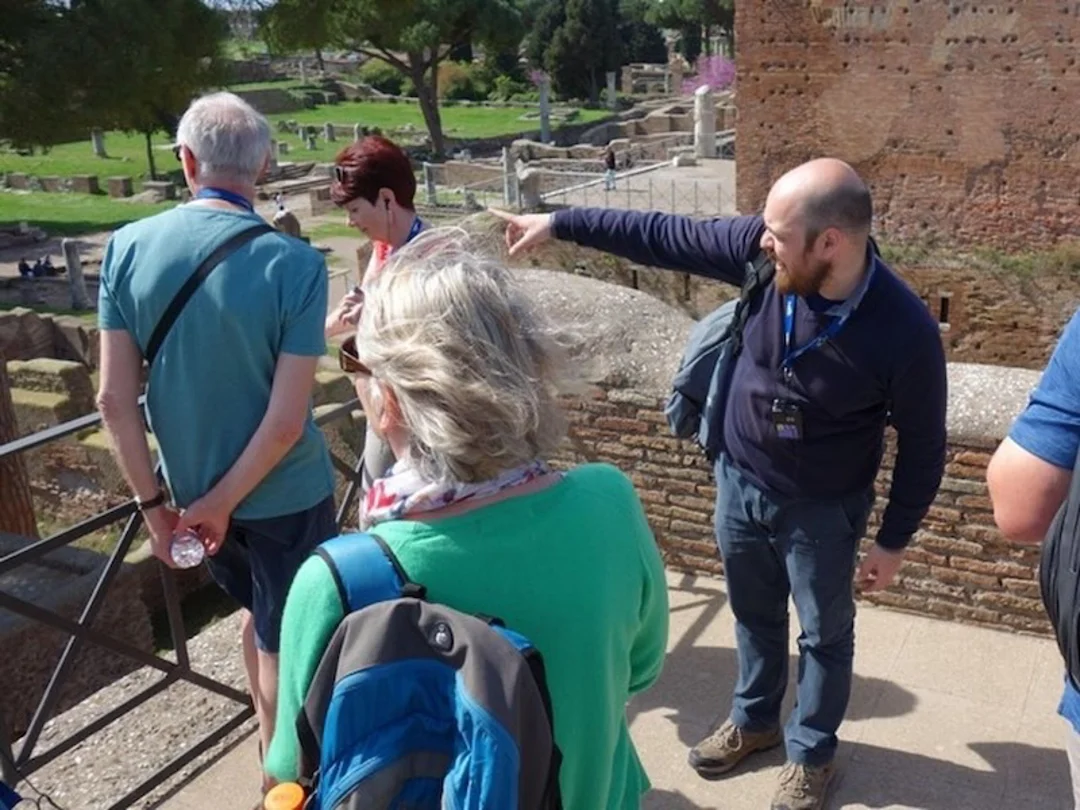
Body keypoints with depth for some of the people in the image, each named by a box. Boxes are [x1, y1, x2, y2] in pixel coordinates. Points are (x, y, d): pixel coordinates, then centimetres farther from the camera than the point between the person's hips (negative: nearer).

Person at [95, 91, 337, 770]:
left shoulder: (128, 247, -9)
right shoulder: (295, 263, -20)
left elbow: (114, 399, -8)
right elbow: (286, 421, -22)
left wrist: (153, 501, 1)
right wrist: (222, 502, -10)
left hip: (189, 488, 4)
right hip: (284, 493, -4)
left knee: (257, 612, 28)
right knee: (283, 639, 17)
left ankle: (273, 749, 47)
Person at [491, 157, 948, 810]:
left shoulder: (904, 332, -29)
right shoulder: (766, 251, -20)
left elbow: (923, 447, -14)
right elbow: (663, 237, -9)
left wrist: (894, 541, -6)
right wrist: (560, 223, -7)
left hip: (822, 509, -4)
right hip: (739, 481, 4)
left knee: (824, 635, 19)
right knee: (755, 615, 25)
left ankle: (813, 750, 44)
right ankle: (754, 720, 51)